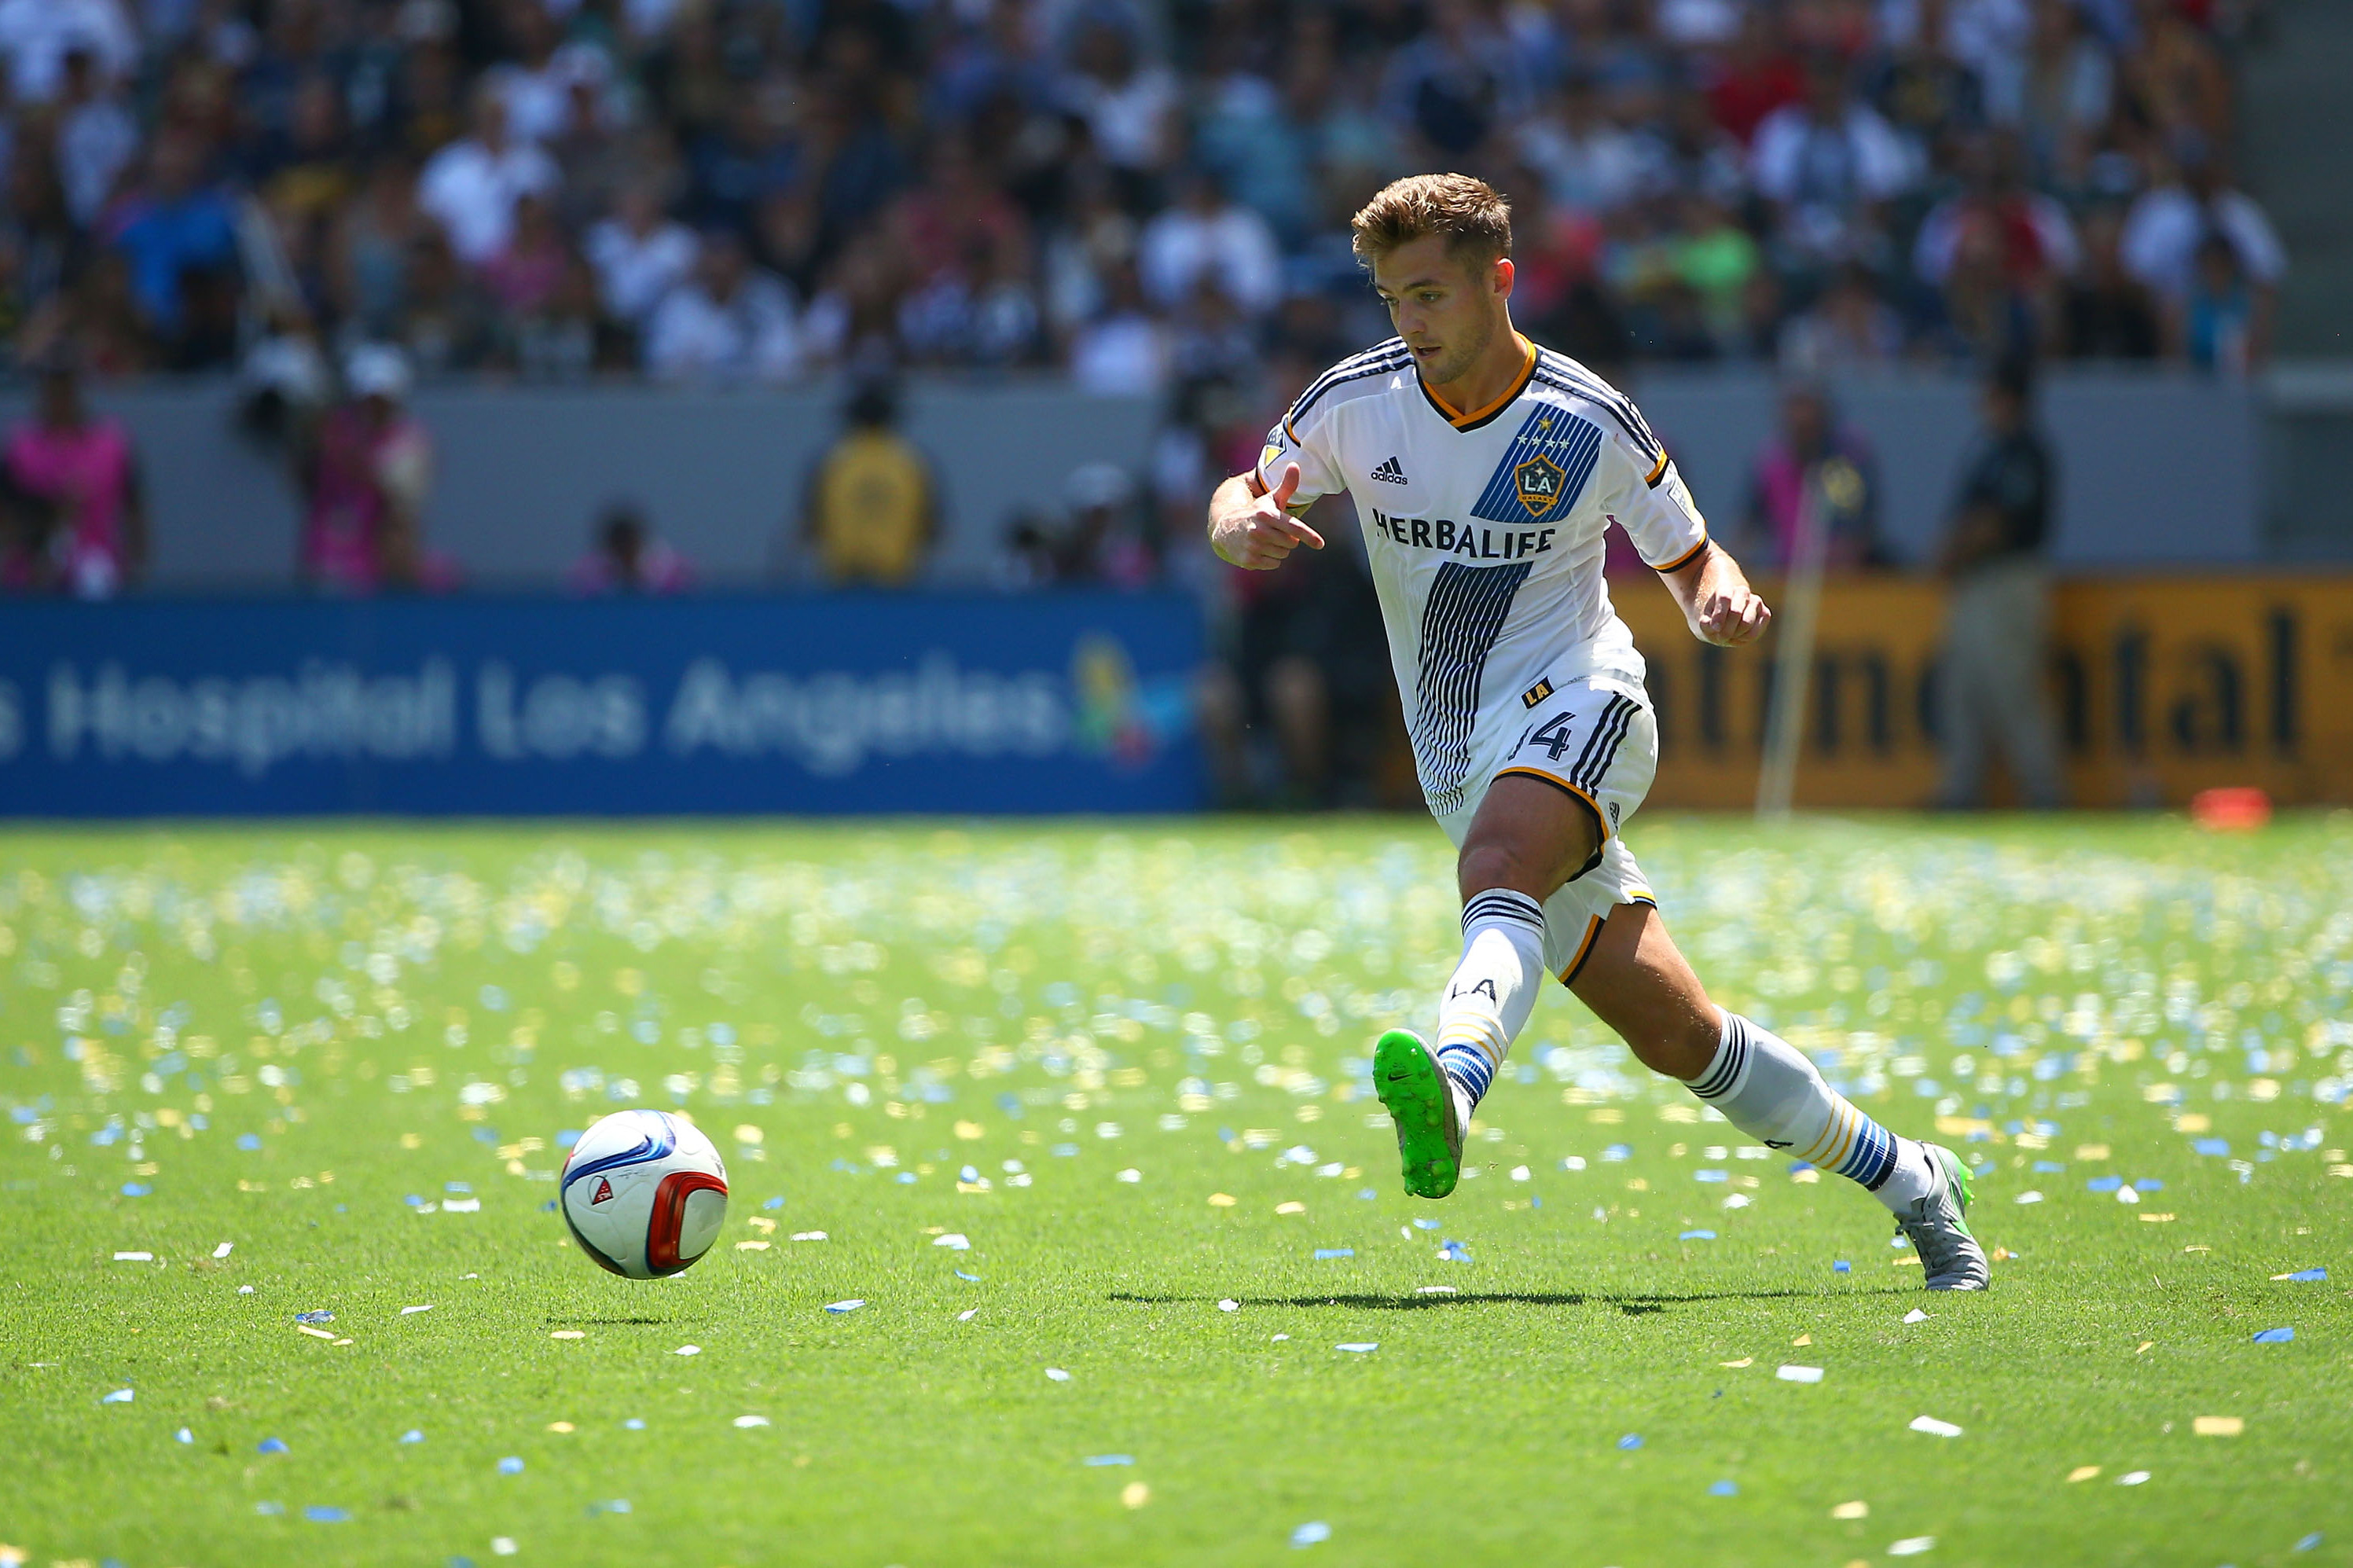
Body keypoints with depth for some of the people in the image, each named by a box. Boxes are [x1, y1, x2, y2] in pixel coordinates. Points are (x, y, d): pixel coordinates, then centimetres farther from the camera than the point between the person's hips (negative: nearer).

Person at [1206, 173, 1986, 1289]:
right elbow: (1238, 501, 10)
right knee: (1676, 1035, 1)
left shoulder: (1589, 423, -6)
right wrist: (1244, 528, -14)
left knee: (1496, 860, -39)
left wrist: (1722, 597, -17)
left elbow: (1687, 557, 7)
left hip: (1575, 704, -4)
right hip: (1459, 765, 4)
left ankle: (1455, 1078, -65)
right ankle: (1906, 1179, 17)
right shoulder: (1355, 404, 1)